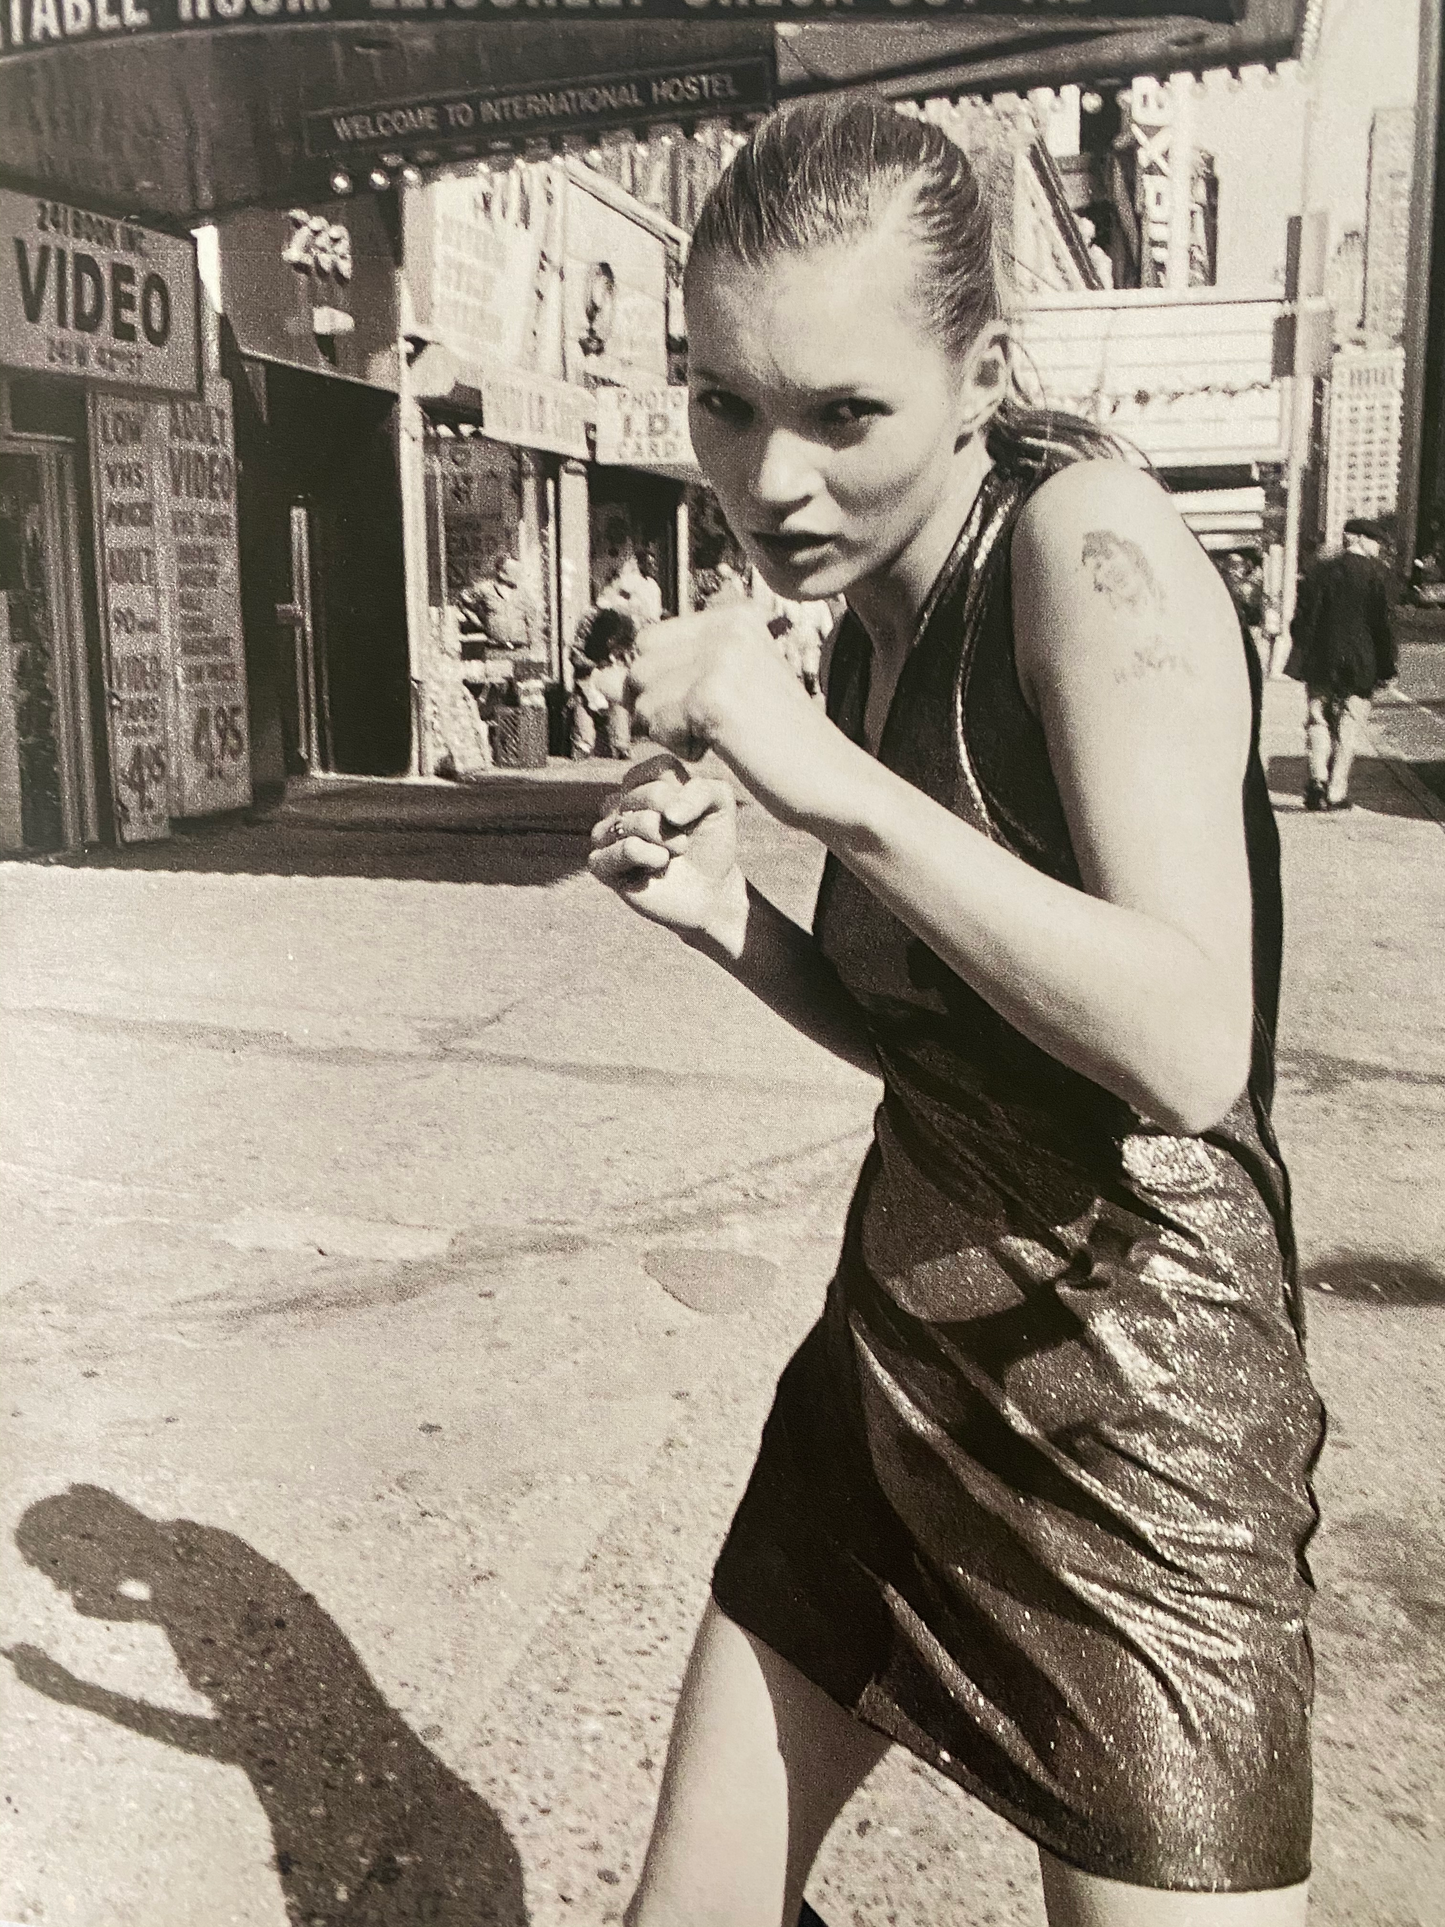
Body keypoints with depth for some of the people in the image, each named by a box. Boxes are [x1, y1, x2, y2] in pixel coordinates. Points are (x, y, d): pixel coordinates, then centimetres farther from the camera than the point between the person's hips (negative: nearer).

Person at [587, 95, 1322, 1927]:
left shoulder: (1090, 540, -16)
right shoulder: (866, 638, 7)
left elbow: (1190, 1052, -27)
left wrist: (837, 784, -27)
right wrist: (722, 914, -2)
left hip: (1124, 1414, -7)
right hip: (892, 1367, 8)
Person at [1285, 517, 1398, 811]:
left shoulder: (1318, 569, 4)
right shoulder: (1376, 573, -5)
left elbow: (1303, 619, 2)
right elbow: (1381, 623, -6)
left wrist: (1301, 660, 8)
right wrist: (1386, 667, -1)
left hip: (1319, 664, 2)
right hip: (1359, 666, -2)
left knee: (1318, 720, 12)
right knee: (1349, 727, 5)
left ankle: (1318, 775, -9)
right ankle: (1336, 792, 2)